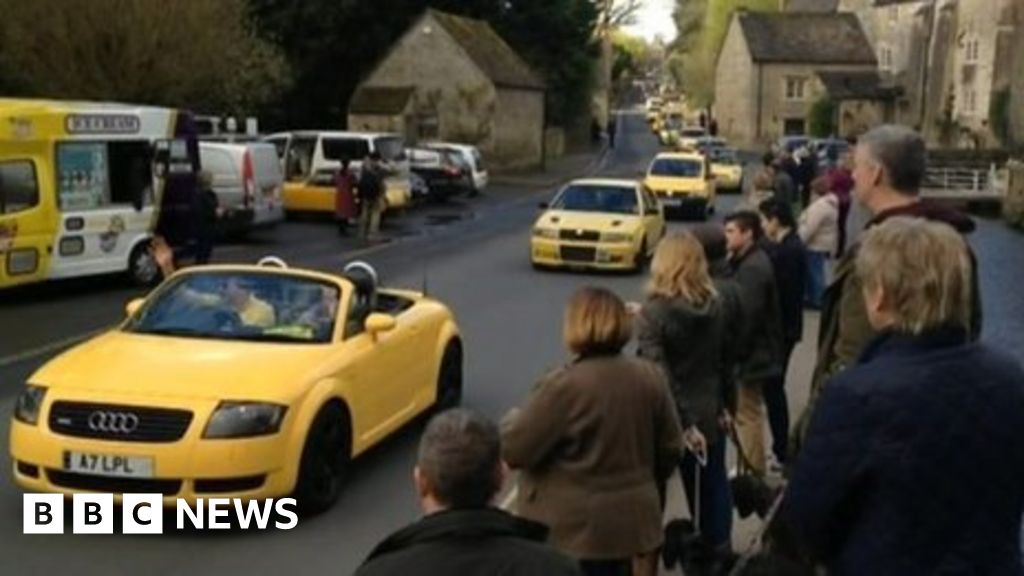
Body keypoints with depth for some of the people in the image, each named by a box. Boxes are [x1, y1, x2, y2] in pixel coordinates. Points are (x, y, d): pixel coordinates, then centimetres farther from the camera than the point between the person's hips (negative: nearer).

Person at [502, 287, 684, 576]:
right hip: (630, 519, 6)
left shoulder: (564, 386, -22)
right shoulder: (651, 377, -1)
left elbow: (514, 449, -16)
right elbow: (671, 449, 7)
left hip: (572, 528, -6)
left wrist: (512, 420, 5)